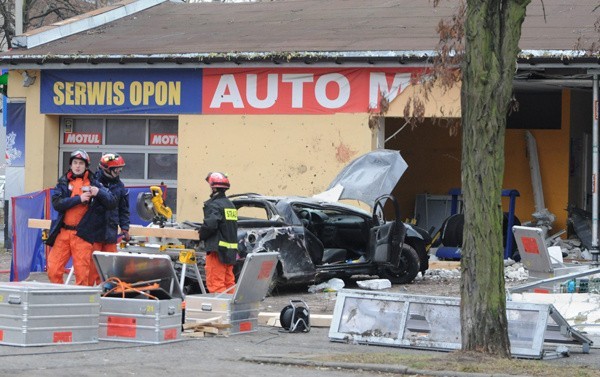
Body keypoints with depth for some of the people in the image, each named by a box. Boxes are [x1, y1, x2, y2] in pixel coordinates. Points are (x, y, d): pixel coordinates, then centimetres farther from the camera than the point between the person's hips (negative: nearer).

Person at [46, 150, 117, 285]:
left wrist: (99, 192, -15)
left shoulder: (93, 183, 6)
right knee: (53, 270, 0)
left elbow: (113, 203, 2)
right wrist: (79, 199, -14)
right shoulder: (63, 182, 10)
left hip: (82, 234, -2)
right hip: (63, 232, 2)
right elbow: (56, 203, -6)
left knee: (82, 273, -1)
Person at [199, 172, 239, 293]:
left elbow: (210, 225, -25)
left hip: (217, 250, -9)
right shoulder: (230, 205, 17)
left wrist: (201, 235, -6)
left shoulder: (214, 205, -12)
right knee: (229, 282, 15)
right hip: (231, 250, 9)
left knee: (215, 283, -8)